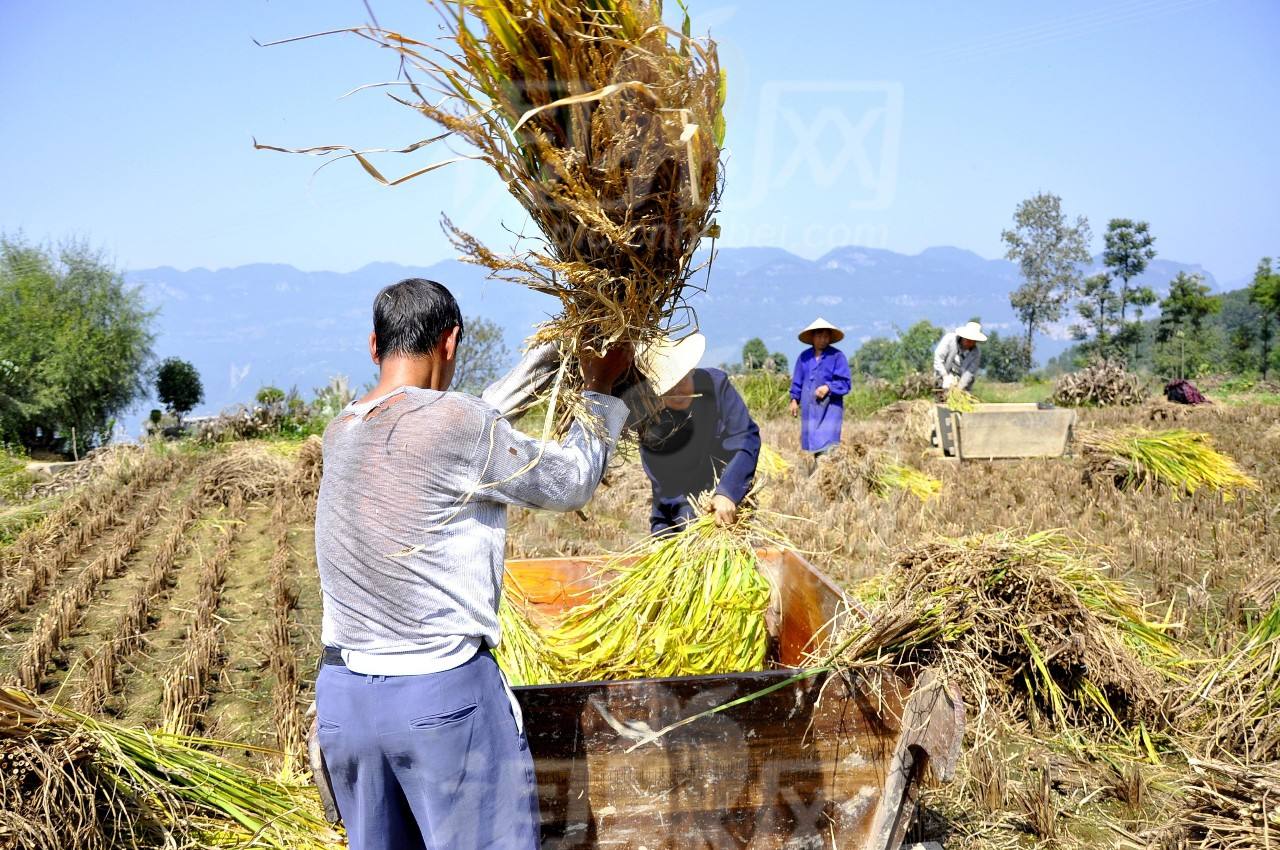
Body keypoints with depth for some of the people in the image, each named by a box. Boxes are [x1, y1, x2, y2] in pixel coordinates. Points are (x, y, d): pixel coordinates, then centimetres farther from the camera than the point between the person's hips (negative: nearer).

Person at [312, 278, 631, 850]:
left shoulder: (340, 433, 6)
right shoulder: (459, 423, -14)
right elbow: (570, 484, 0)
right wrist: (601, 389, 15)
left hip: (342, 695, 7)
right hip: (443, 695, -6)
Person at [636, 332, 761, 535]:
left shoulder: (715, 384, -15)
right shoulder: (648, 425, -16)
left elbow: (746, 437, -19)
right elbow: (666, 486, -14)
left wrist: (728, 492, -30)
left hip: (731, 504, 0)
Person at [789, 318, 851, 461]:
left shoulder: (837, 356, -4)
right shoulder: (804, 357, 10)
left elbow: (845, 382, -4)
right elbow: (797, 380, 18)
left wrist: (828, 388, -18)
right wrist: (794, 399, 10)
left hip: (829, 407, -4)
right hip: (809, 407, 4)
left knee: (826, 443, -13)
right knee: (812, 442, 7)